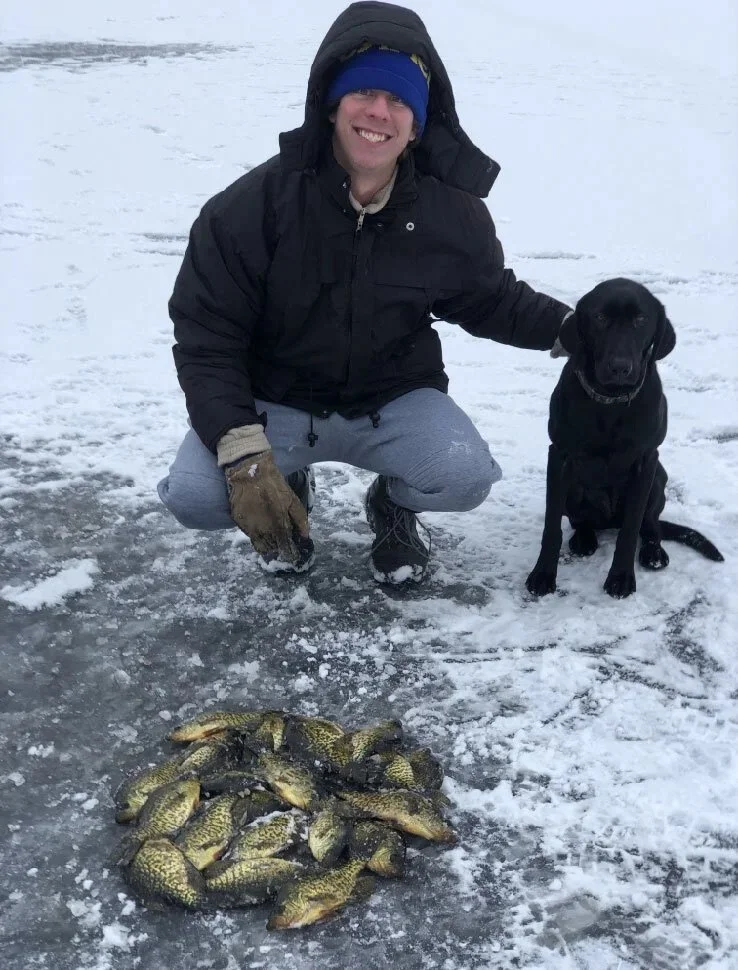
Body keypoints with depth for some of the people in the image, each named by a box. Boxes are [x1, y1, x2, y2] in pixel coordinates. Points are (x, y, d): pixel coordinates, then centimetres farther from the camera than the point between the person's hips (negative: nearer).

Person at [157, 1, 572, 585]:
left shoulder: (451, 213, -9)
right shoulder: (254, 205, -18)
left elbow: (491, 299, 9)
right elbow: (206, 336, -16)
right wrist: (242, 451, -30)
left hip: (395, 400, 1)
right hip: (273, 402, -1)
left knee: (466, 478, -27)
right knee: (194, 497, -26)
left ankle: (392, 505, 12)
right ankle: (290, 491, 12)